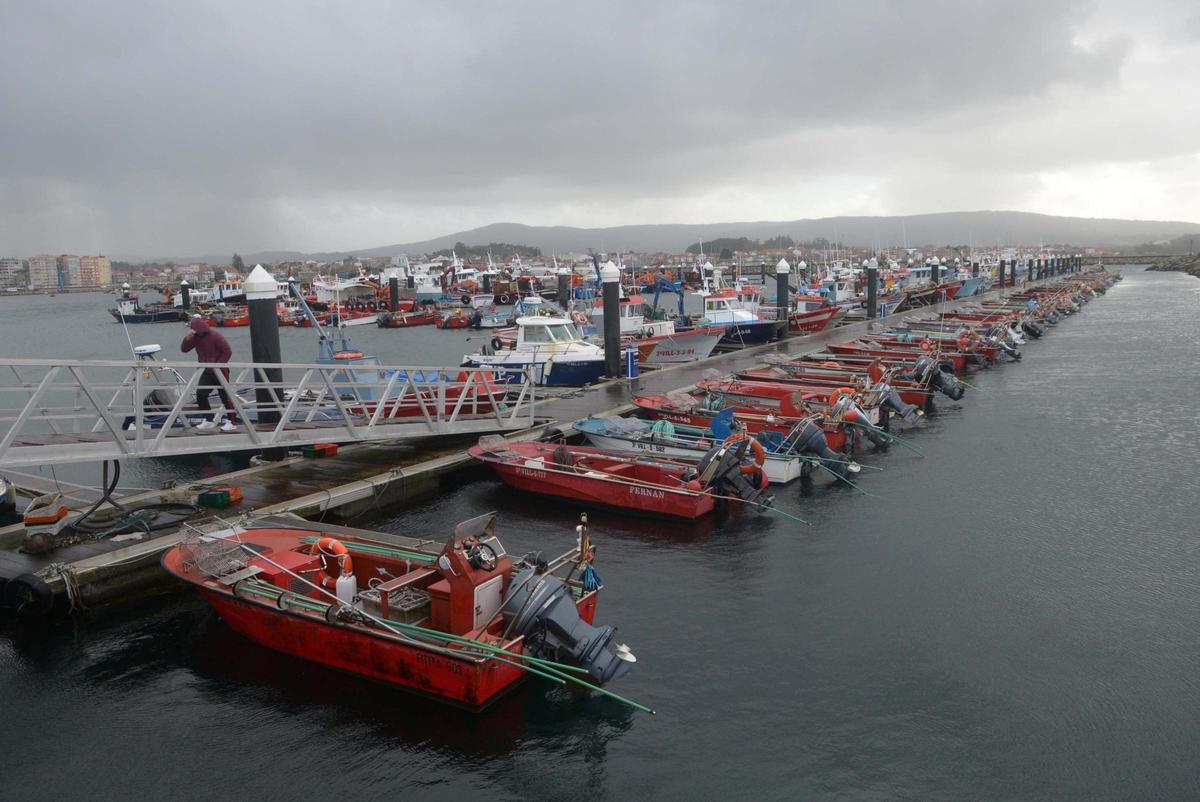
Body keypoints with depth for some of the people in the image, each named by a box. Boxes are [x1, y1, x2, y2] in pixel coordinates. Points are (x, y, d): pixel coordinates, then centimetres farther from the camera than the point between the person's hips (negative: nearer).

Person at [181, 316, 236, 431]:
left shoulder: (216, 336, -14)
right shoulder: (196, 338, 5)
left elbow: (227, 351, -15)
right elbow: (184, 349, 3)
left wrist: (218, 365, -18)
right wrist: (187, 338, -14)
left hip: (220, 371, -7)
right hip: (207, 372, 7)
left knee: (225, 396, -5)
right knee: (200, 394, 1)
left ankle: (231, 421, 1)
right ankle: (209, 421, 12)